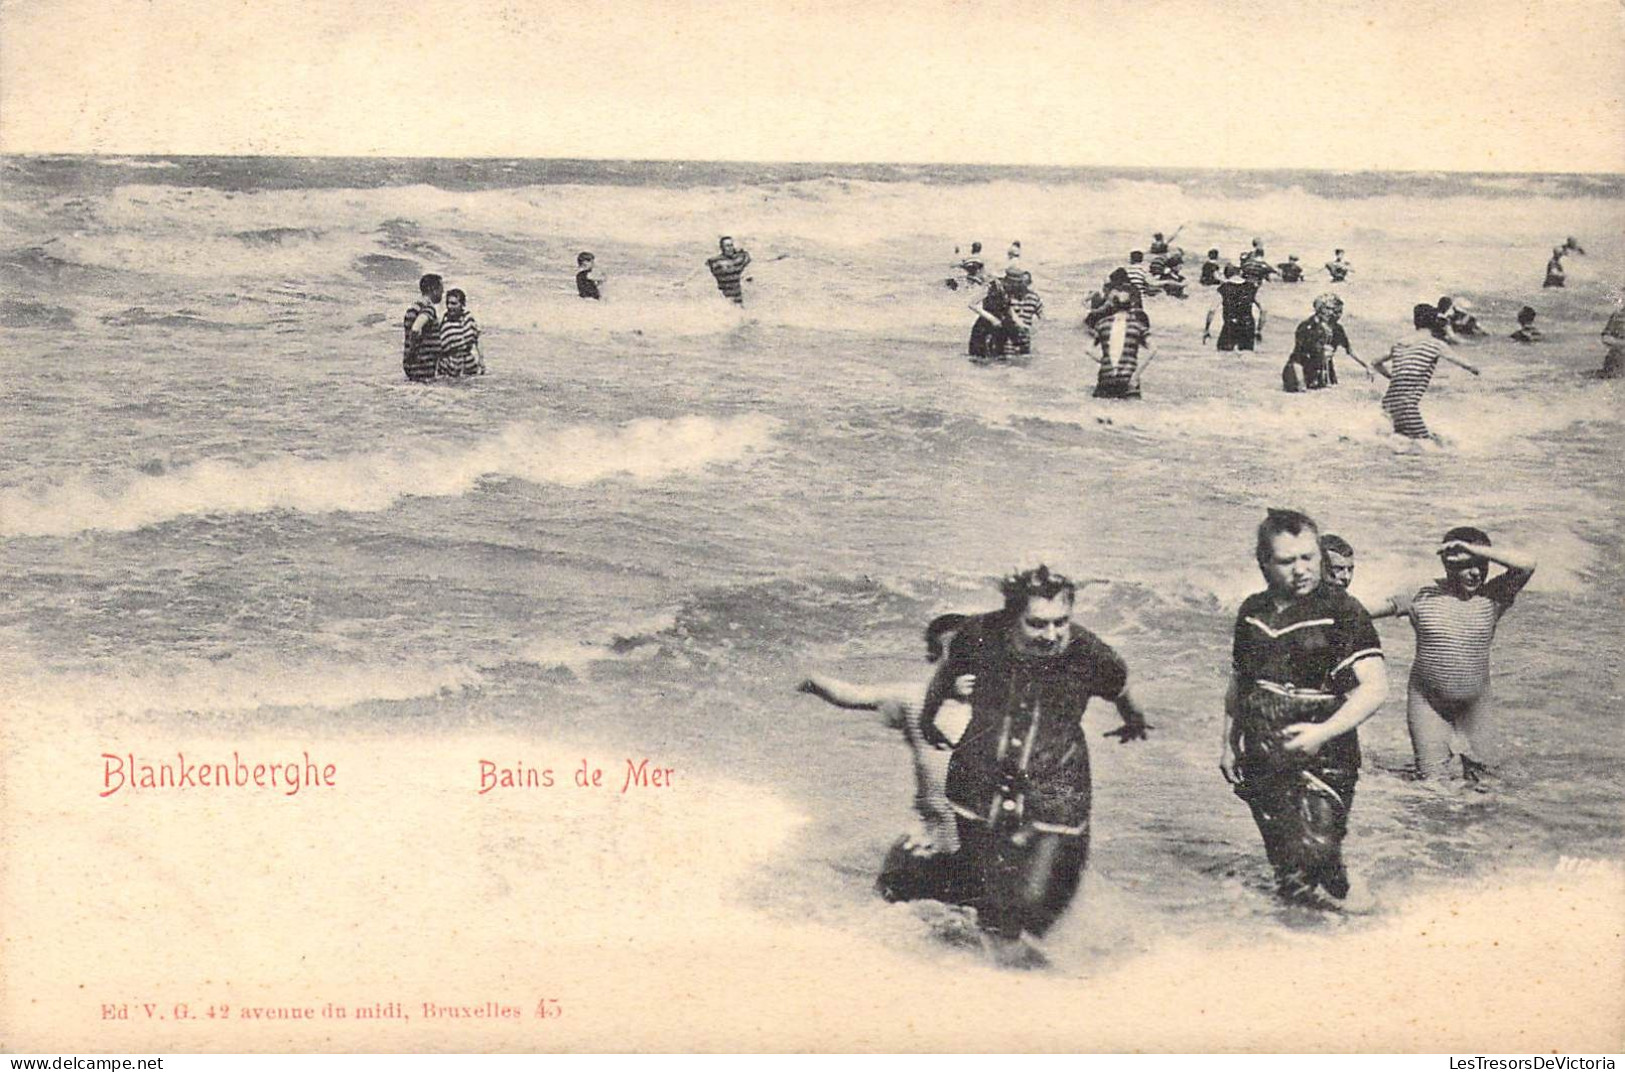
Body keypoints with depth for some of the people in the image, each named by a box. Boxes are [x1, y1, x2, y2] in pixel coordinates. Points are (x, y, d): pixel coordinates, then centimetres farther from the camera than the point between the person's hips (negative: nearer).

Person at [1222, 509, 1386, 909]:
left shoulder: (1340, 611, -10)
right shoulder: (1252, 612, 7)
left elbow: (1375, 688, -18)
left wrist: (1322, 733, -28)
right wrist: (1228, 742, 18)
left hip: (1320, 761, -5)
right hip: (1260, 764, 5)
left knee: (1313, 855, -11)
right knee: (1283, 866, 14)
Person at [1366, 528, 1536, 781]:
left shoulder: (1492, 597, -6)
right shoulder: (1422, 596, -5)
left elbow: (1527, 565, -20)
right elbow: (1376, 608, 8)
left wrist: (1472, 549, -25)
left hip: (1474, 704, 1)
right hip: (1427, 702, -1)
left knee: (1480, 771, 11)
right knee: (1432, 777, -4)